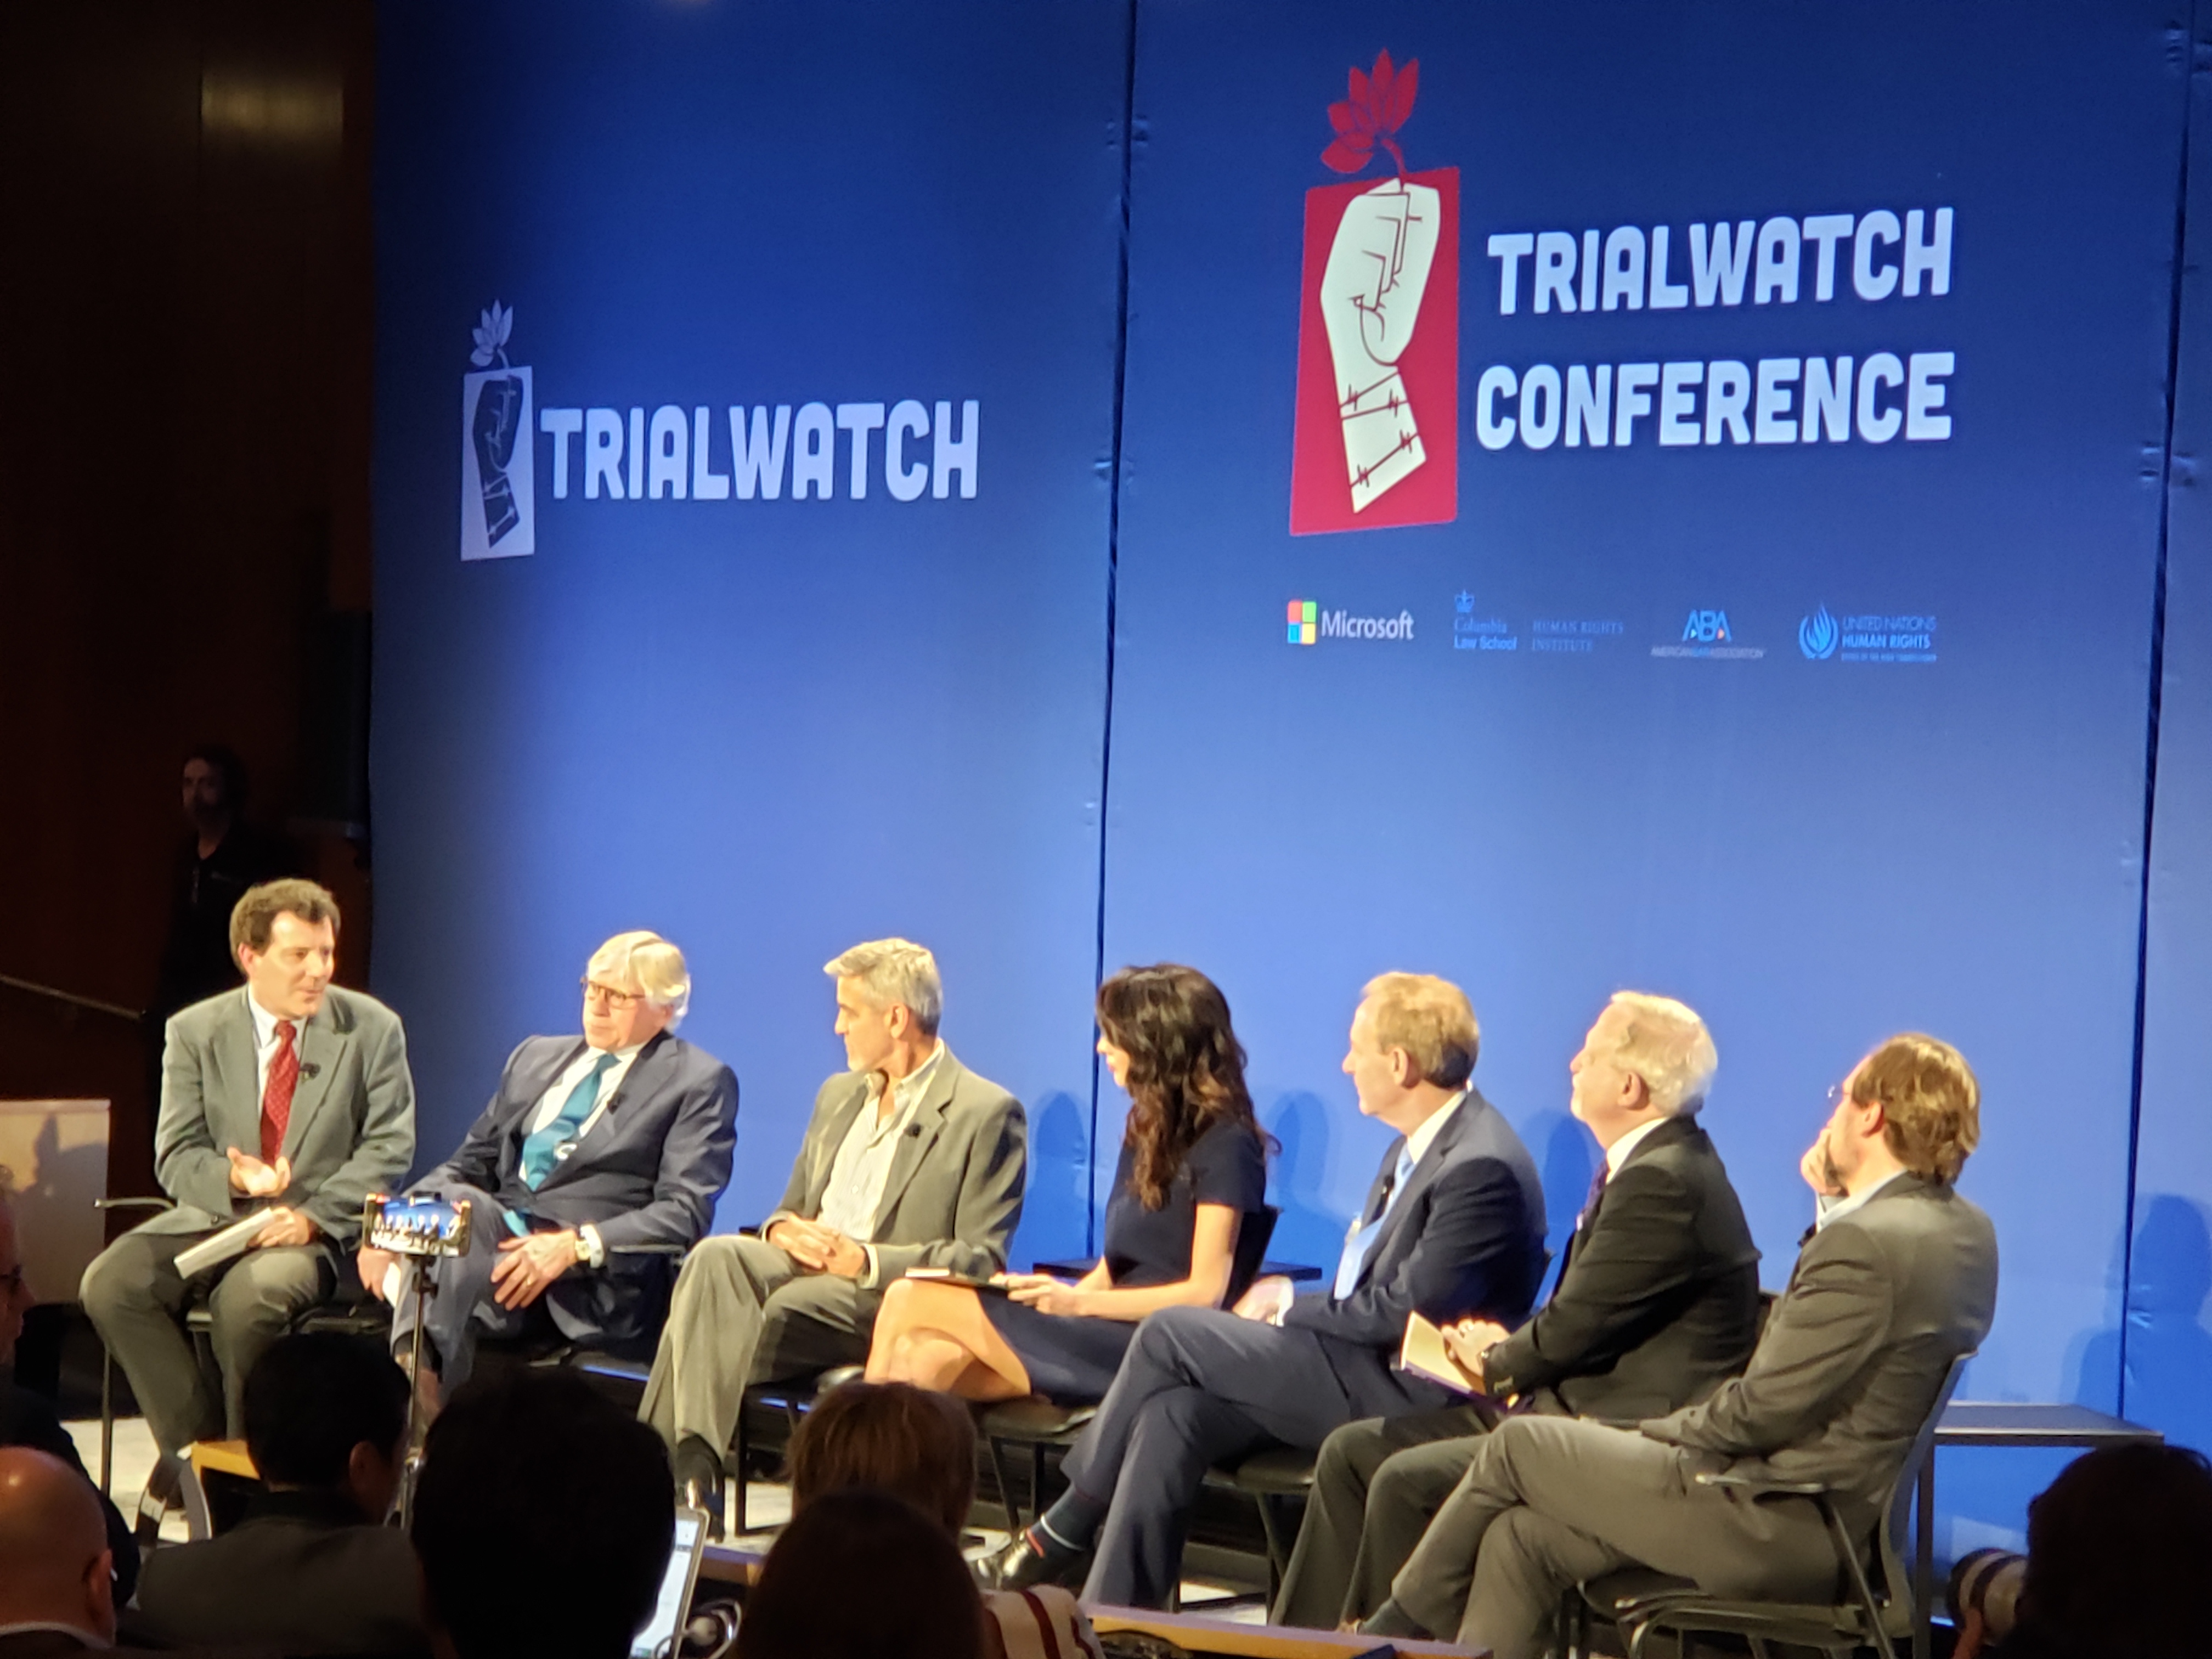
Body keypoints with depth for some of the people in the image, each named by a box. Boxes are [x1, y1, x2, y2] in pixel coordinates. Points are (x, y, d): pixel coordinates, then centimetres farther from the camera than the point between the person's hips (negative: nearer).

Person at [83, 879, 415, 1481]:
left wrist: (313, 1217, -17)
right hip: (216, 1215, 3)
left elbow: (388, 1149, -3)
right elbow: (177, 1158, 2)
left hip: (322, 1229, -3)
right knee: (110, 1284, -24)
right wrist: (233, 1181, -21)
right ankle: (199, 1446, -12)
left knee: (250, 1293, -35)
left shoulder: (373, 1030, 1)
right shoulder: (196, 1032, 4)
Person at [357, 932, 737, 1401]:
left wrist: (576, 1245, -21)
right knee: (454, 1201, -31)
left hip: (593, 1279, -5)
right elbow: (472, 1162, 24)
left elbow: (685, 1212, -6)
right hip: (495, 1238, 5)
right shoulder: (537, 1058, 25)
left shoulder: (699, 1082, 6)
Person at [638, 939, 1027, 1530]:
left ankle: (686, 1467, -28)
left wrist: (866, 1260, -18)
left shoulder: (987, 1114, -1)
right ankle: (690, 1469, -38)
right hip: (804, 1267, 6)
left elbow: (982, 1259, -7)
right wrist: (783, 1230, 0)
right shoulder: (839, 1094, 24)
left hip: (891, 1299, -6)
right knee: (716, 1256, -28)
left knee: (786, 1307, -36)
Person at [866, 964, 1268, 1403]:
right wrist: (1054, 1296, 0)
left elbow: (1205, 1291, -11)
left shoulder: (1225, 1144, -5)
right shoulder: (1148, 1130, 21)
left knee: (911, 1301, -16)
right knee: (931, 1359, -20)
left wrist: (1075, 1302, -14)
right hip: (1109, 1336, 8)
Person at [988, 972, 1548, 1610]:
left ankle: (1065, 1531, 6)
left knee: (1169, 1332, -10)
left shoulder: (1483, 1167, -20)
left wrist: (1291, 1306, -6)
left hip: (1403, 1394, -9)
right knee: (1174, 1413, -10)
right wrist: (1290, 1305, 0)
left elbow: (1402, 1312, -20)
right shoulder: (1421, 1142, 12)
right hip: (1362, 1366, 9)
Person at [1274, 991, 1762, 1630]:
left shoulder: (1662, 1180, -20)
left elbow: (1574, 1328, -18)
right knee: (1354, 1450, 6)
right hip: (1579, 1406, 11)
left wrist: (1497, 1363, 2)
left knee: (1408, 1480, -22)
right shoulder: (1655, 1164, 14)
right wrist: (1508, 1350, 1)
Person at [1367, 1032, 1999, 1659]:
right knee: (1522, 1539, 9)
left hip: (1779, 1525, -9)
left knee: (1517, 1444, 5)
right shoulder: (1968, 1231, 7)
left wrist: (1645, 1434, -3)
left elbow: (1759, 1412, -20)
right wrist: (1836, 1203, 11)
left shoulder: (1865, 1240, -22)